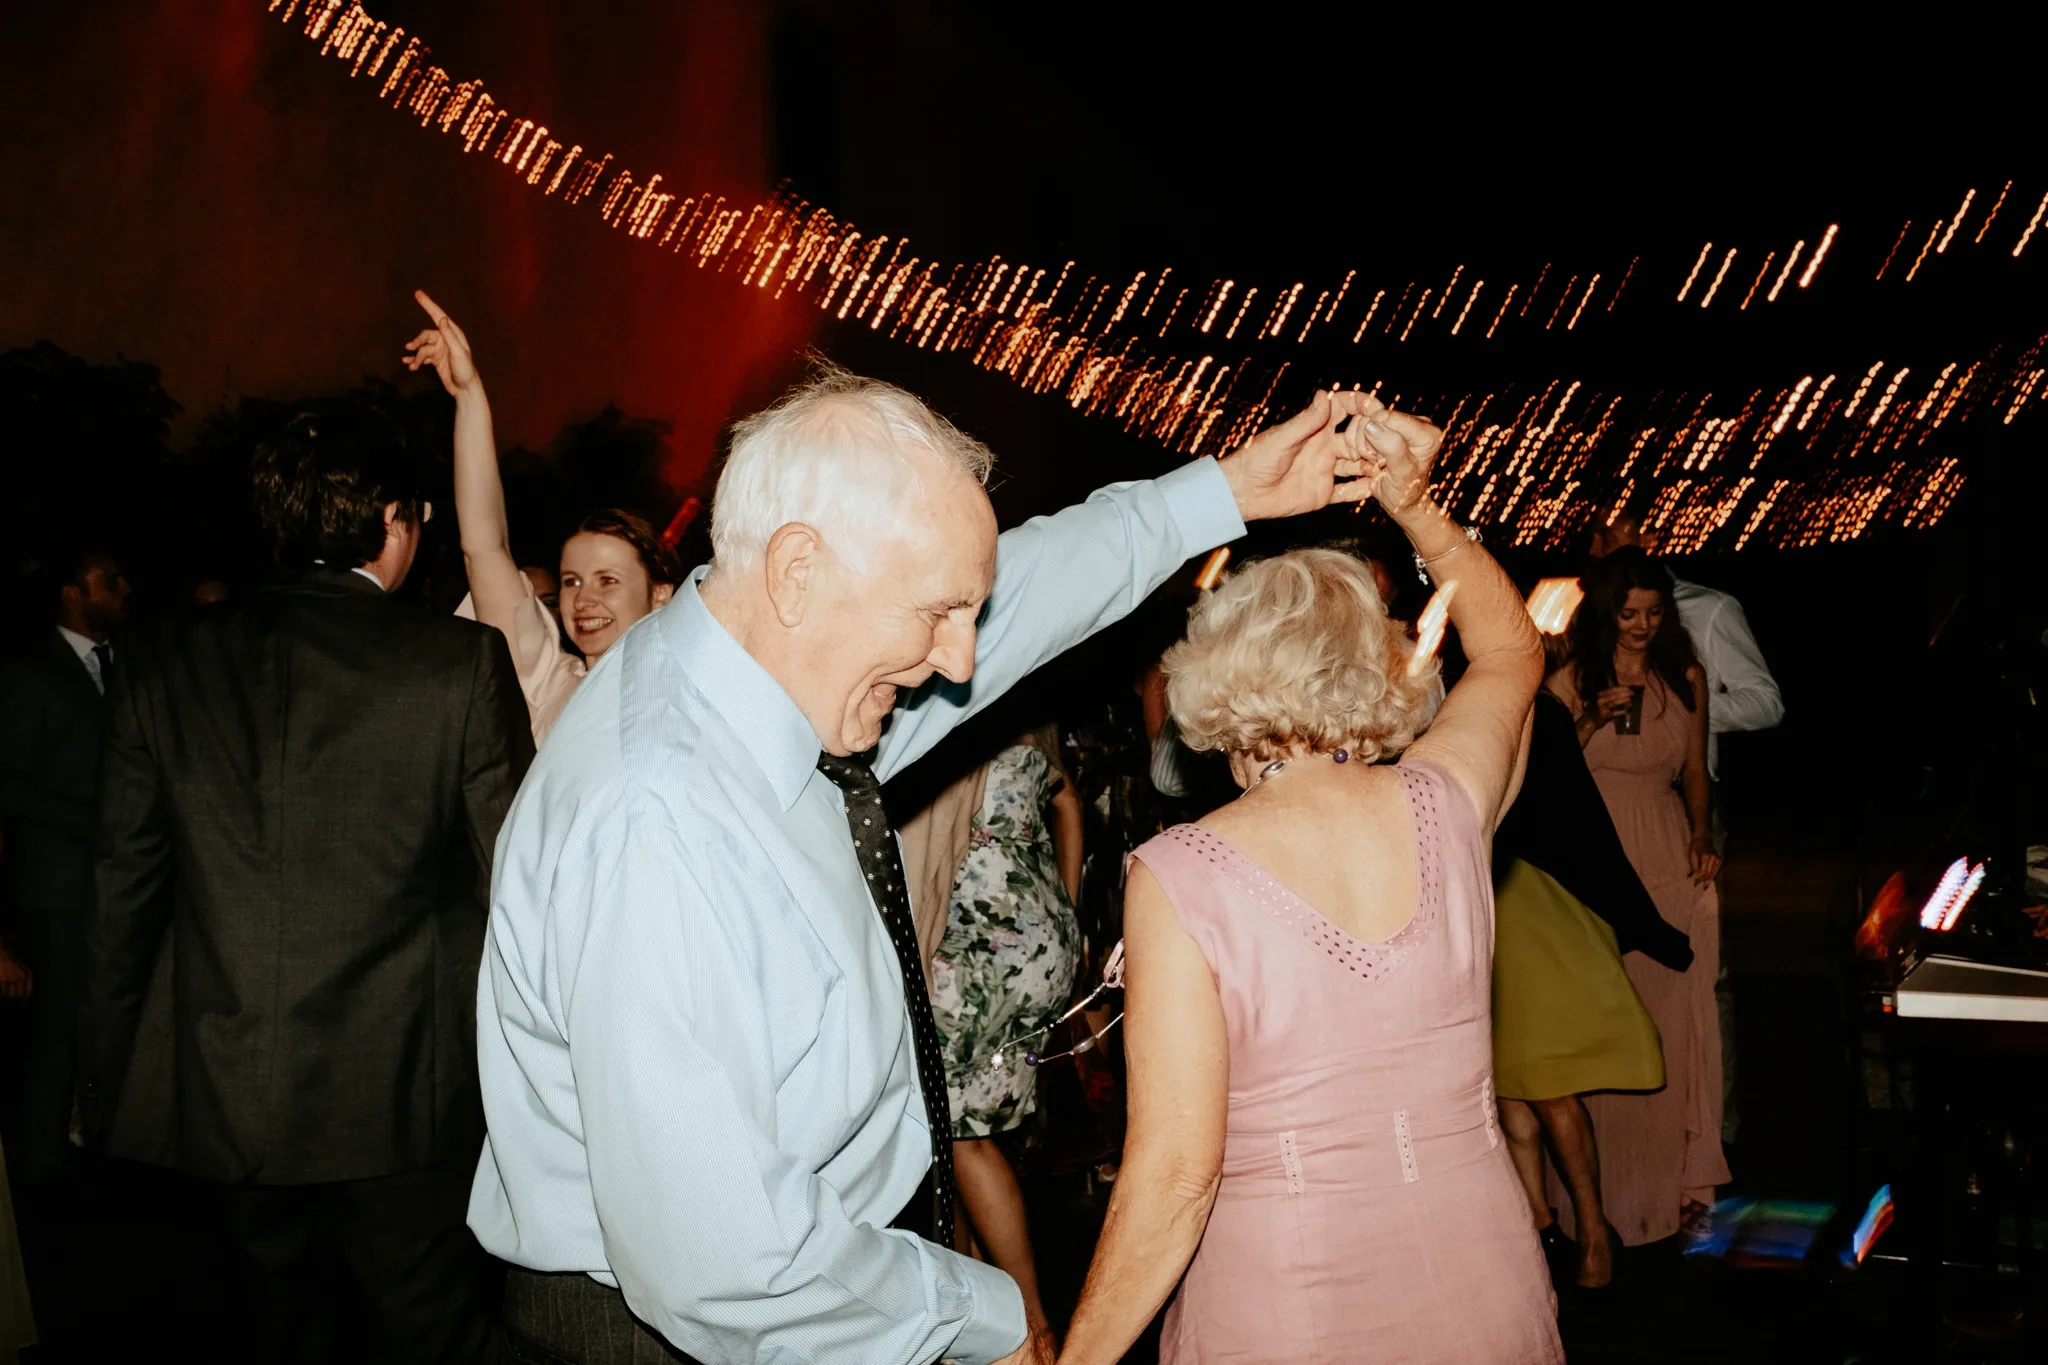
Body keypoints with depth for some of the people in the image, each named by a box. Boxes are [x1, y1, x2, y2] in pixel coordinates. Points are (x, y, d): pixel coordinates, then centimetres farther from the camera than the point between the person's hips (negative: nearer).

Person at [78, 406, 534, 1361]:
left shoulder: (162, 664, -1)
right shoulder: (464, 663, -11)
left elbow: (121, 891, 4)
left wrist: (105, 1081, 14)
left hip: (219, 1097, 4)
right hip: (402, 1102, -3)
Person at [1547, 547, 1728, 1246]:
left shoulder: (1686, 678, 8)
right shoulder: (1570, 683, -1)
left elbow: (1694, 773, 14)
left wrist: (1702, 837, 2)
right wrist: (1592, 721, -11)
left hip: (1670, 868, 3)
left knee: (1673, 1025, 5)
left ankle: (1676, 1176, 20)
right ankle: (1609, 1186, 10)